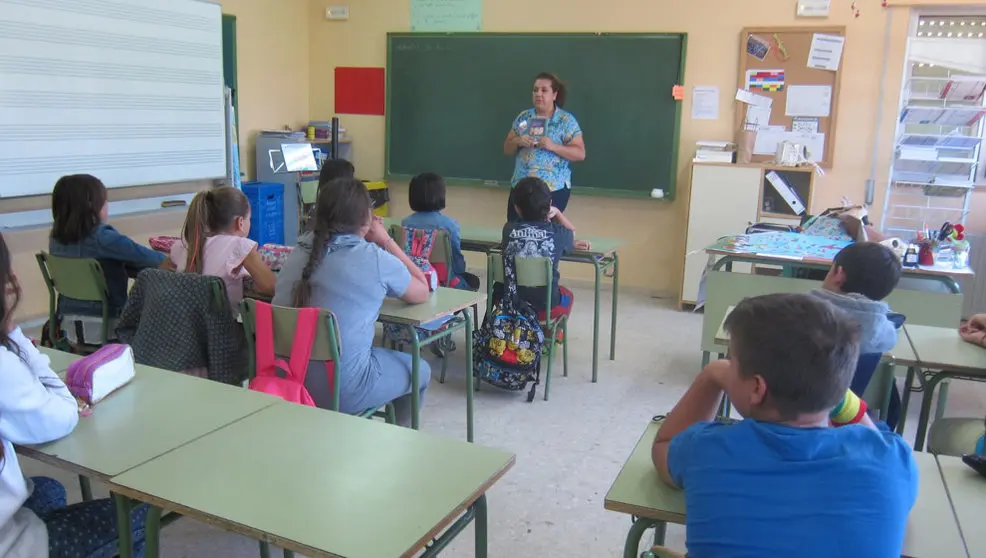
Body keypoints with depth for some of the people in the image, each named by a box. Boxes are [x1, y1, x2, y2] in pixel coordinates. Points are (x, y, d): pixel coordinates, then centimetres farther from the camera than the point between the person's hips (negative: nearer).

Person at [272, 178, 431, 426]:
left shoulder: (301, 250, 3)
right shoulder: (375, 260, -13)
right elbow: (423, 293, 5)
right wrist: (387, 241, 8)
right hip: (341, 391, -6)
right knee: (420, 371, 20)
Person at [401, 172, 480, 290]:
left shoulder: (406, 223, -8)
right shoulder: (449, 224, -19)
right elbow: (459, 265, -11)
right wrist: (458, 271, 12)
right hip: (443, 282, -4)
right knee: (473, 280, 31)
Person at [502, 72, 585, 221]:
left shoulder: (567, 120, -4)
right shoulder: (523, 117, 8)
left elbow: (580, 153, -8)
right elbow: (507, 148, 13)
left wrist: (553, 146, -21)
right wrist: (517, 141, -10)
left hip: (553, 189, -4)